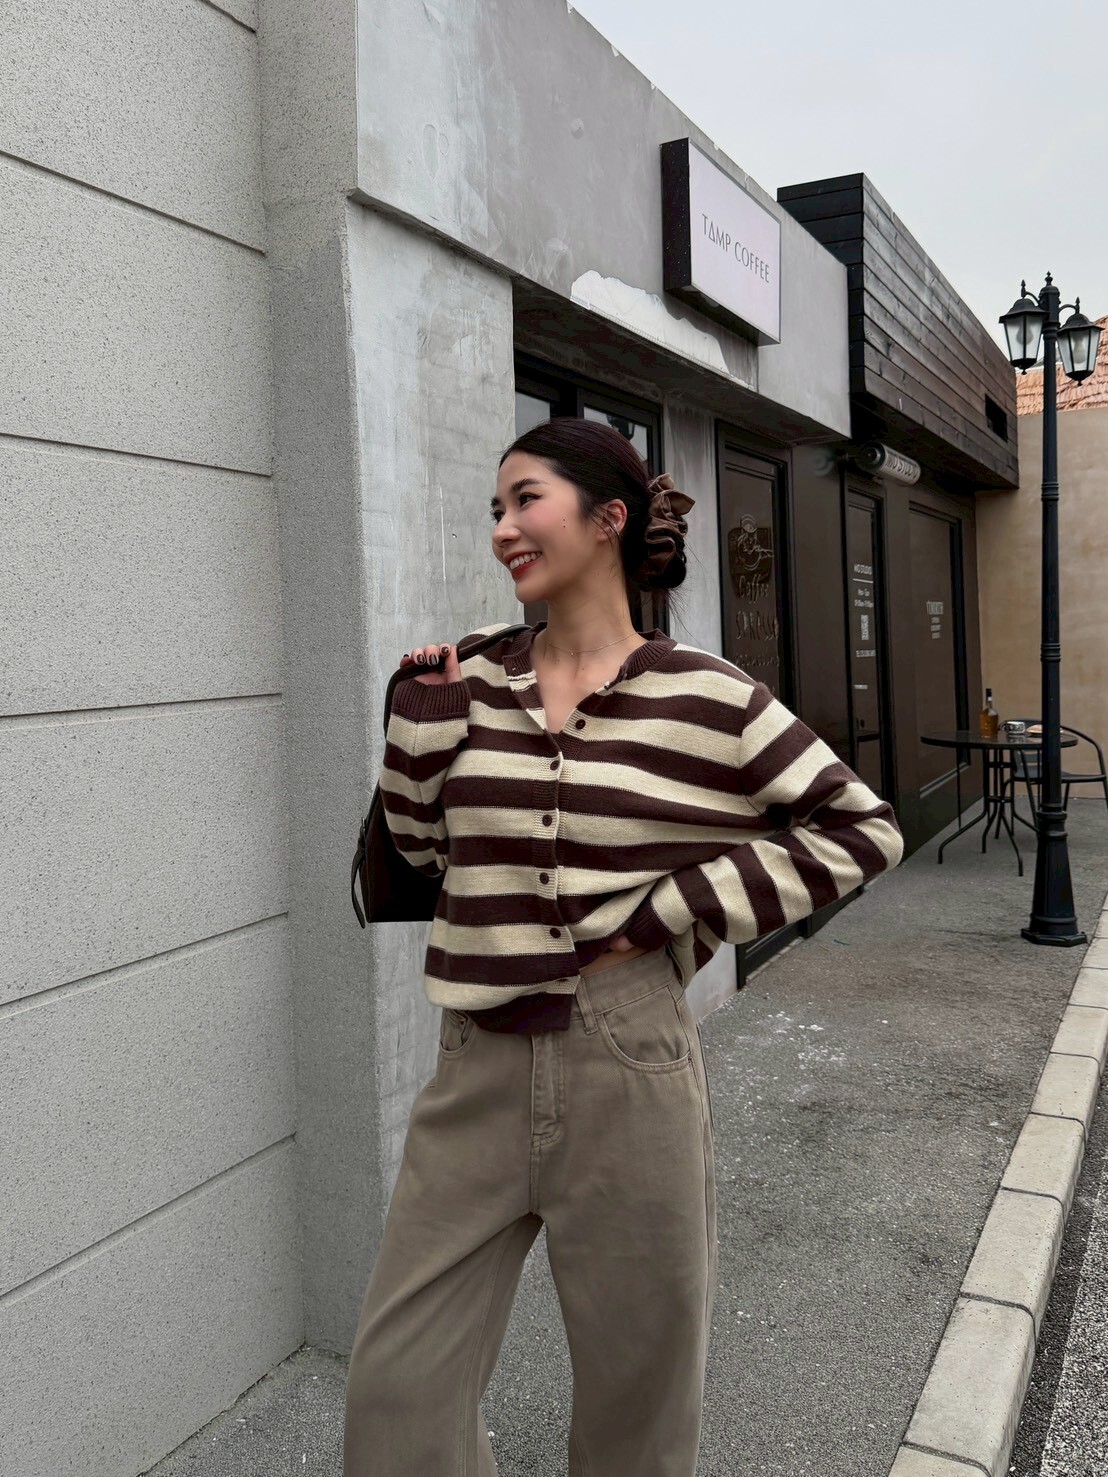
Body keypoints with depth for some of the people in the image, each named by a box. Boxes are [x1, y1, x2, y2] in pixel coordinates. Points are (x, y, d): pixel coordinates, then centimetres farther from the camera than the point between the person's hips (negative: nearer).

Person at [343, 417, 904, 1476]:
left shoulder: (703, 698, -8)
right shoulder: (471, 684, 3)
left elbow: (864, 830, -3)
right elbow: (422, 849, 9)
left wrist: (667, 914, -9)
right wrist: (424, 712, -5)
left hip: (624, 1065, -3)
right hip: (477, 1068, 4)